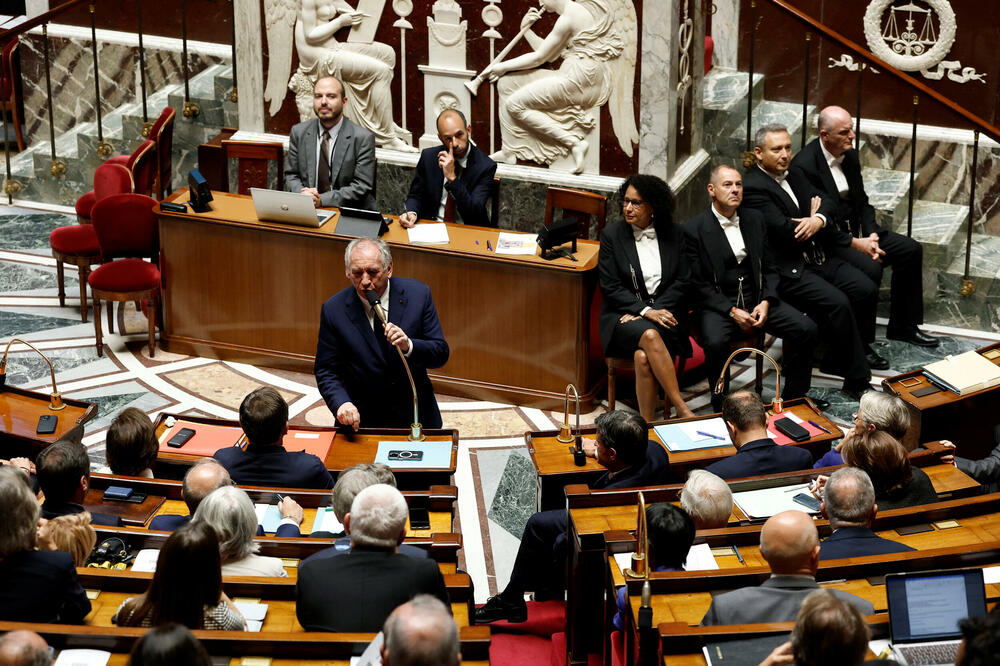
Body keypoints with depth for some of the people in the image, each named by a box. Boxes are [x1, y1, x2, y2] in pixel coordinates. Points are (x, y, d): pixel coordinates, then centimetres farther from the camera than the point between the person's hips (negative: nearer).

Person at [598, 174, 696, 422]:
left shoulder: (673, 235, 8)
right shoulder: (611, 236, 4)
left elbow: (683, 281, 5)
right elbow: (610, 287, -3)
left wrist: (655, 309, -11)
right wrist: (645, 311, -15)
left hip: (663, 311, 1)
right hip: (623, 316, -1)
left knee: (643, 357, -33)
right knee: (649, 336, -36)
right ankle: (681, 408, -35)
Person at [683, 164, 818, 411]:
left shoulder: (755, 219, 11)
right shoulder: (693, 229, -5)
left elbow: (769, 269, 13)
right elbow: (698, 284, -7)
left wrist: (766, 302, -6)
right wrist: (732, 311, -17)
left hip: (756, 300, 5)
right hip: (717, 305, -5)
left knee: (807, 329, -14)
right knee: (715, 342, -36)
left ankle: (792, 400, 0)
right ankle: (722, 408, -18)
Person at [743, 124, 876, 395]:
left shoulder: (793, 175, 15)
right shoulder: (753, 187, -13)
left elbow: (825, 201, 7)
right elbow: (786, 232, -21)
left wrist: (818, 219, -17)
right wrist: (812, 219, -1)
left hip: (815, 258, 9)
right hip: (786, 270, -9)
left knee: (865, 289, -7)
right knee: (838, 303, -25)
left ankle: (836, 358, 11)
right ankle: (857, 378, -15)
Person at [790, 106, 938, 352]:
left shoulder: (850, 155, 6)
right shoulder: (803, 166, -20)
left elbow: (862, 202, 13)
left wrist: (871, 235, -6)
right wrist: (854, 243, -22)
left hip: (856, 231, 9)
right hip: (824, 240, -9)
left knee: (911, 250, 0)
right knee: (869, 267, -31)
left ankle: (902, 327, 11)